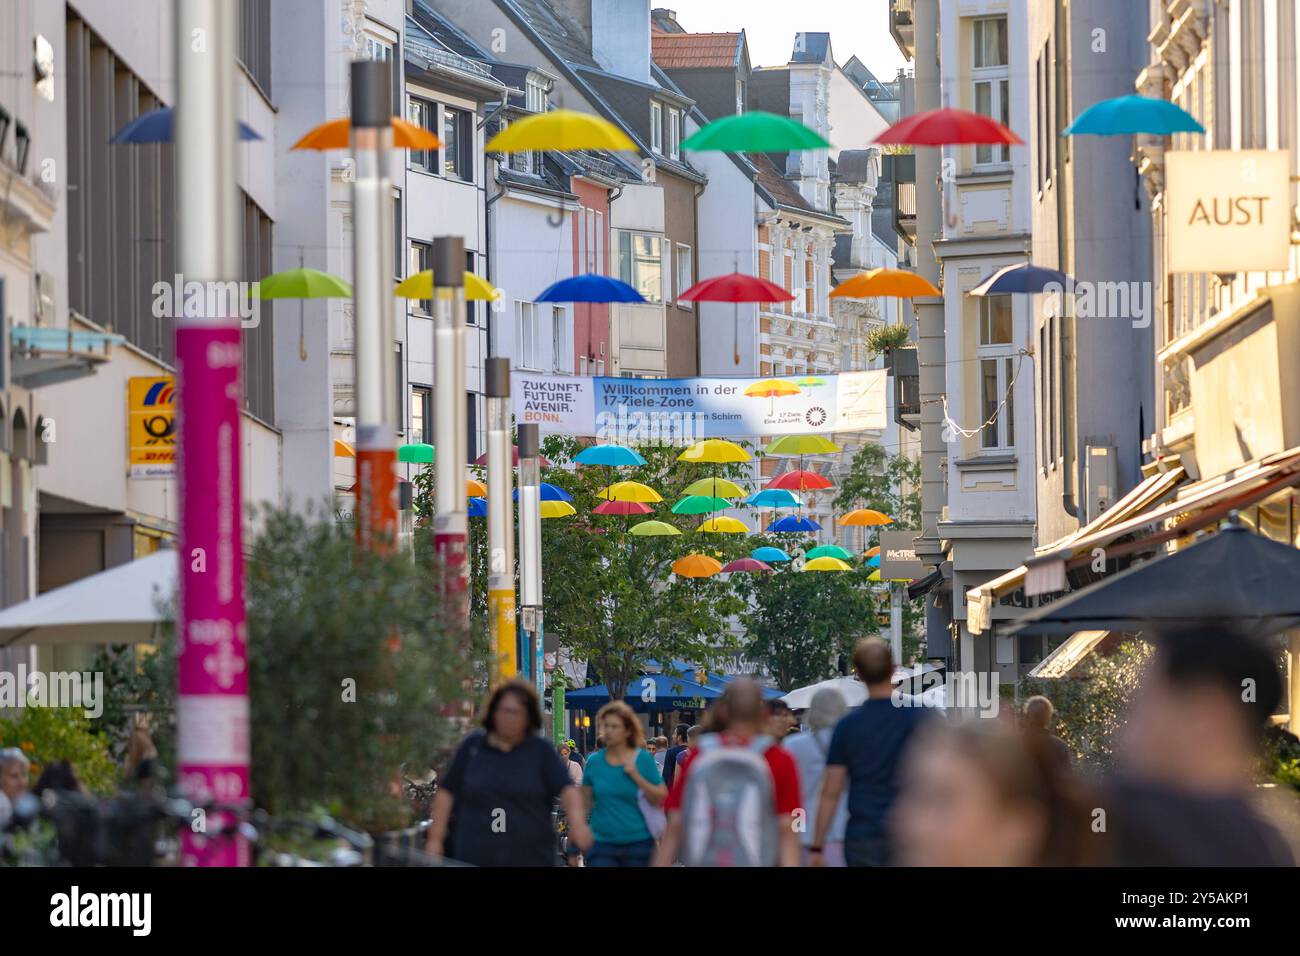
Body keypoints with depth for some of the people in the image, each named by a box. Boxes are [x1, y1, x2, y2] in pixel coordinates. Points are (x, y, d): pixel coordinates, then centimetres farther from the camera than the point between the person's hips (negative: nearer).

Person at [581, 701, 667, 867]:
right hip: (602, 844, 0)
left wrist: (636, 776, -15)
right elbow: (585, 803, 10)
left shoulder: (643, 759, -1)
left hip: (638, 842, 0)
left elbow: (661, 799, -3)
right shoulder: (594, 762, 3)